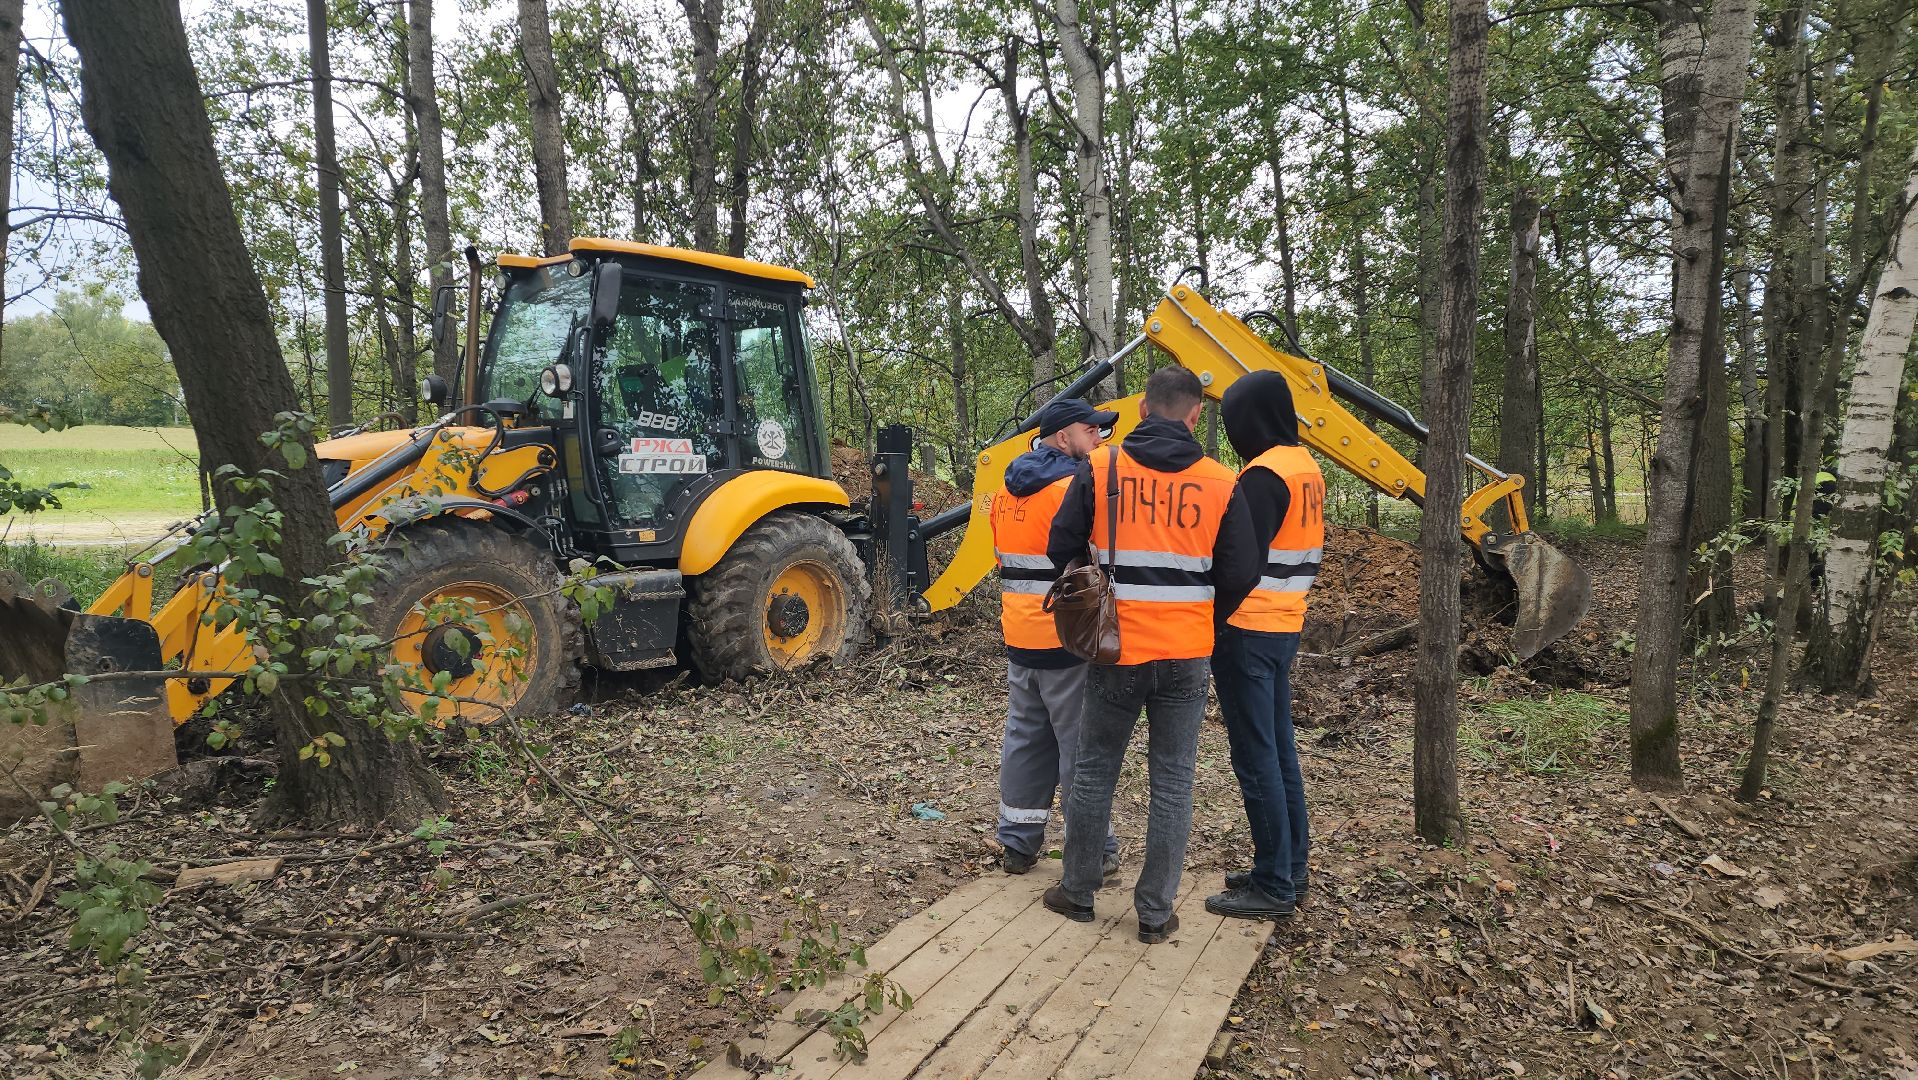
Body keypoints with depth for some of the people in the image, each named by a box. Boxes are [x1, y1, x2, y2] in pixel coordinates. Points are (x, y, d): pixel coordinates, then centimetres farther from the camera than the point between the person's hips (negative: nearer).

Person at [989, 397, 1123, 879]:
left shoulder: (1007, 489, 10)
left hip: (1018, 639, 8)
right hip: (1067, 641, -7)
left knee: (1025, 737, 15)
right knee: (1081, 747, 3)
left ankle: (1018, 844, 22)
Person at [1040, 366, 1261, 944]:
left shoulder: (1099, 468, -6)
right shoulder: (1220, 483, -4)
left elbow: (1062, 550, -2)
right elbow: (1241, 574, 0)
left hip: (1115, 652, 0)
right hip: (1187, 657, 1)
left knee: (1095, 772, 15)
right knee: (1172, 783, 10)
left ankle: (1077, 892, 27)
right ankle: (1155, 912, 18)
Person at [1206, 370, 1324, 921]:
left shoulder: (1264, 474, -18)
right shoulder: (1308, 468, 12)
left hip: (1248, 631, -9)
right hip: (1286, 626, 10)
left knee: (1256, 759, -3)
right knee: (1280, 751, 15)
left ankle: (1274, 886, 4)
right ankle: (1289, 869, 24)